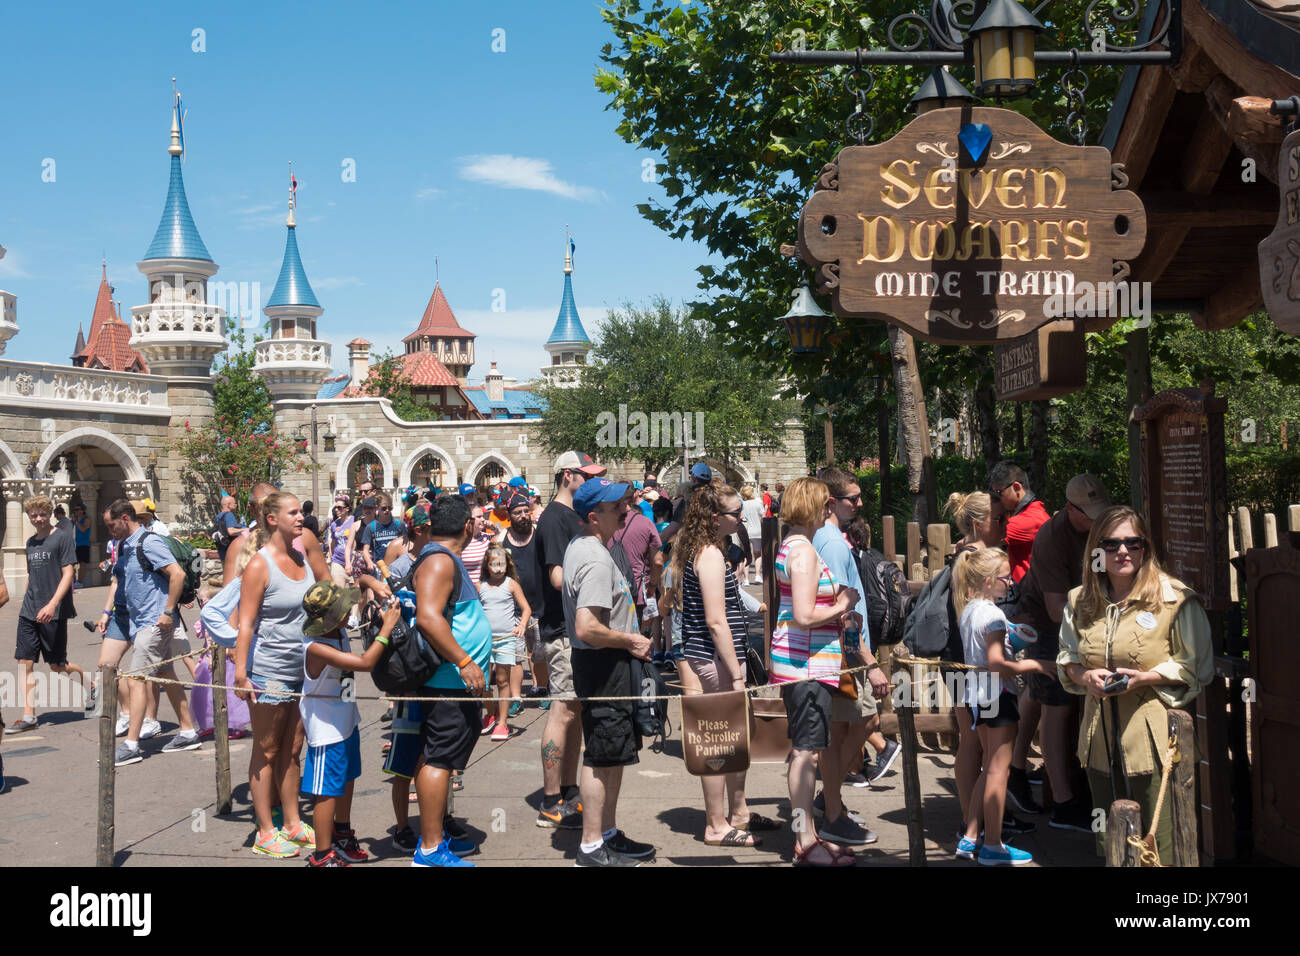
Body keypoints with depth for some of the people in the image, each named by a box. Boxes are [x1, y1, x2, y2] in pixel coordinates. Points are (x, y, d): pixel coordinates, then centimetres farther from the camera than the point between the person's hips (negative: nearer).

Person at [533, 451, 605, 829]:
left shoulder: (577, 515, 15)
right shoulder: (554, 518, -14)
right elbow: (559, 577, -21)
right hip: (564, 630, -9)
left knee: (576, 711, 13)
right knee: (563, 711, -6)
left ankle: (568, 791, 22)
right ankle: (551, 804, 1)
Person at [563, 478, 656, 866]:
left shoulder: (579, 545, 11)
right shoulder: (596, 561, -22)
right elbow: (586, 628, -30)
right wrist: (629, 640, -16)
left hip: (602, 663, 11)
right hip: (604, 664, -11)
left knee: (611, 755, 17)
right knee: (602, 757, -2)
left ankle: (609, 833, 27)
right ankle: (592, 847, 8)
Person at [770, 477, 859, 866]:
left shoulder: (791, 546, 15)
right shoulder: (804, 551, -17)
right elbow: (804, 616, -23)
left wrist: (837, 603, 13)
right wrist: (840, 607, -9)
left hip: (801, 662, 11)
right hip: (807, 662, -11)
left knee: (805, 749, 14)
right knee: (806, 750, -5)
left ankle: (806, 835, 21)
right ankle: (805, 845, 0)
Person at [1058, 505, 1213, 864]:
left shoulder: (1175, 599, -7)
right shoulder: (1080, 602, 9)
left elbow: (1198, 668, -4)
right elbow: (1066, 658, 19)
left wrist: (1143, 678, -17)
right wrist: (1084, 676, -4)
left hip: (1155, 740, -5)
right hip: (1100, 738, 5)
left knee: (1159, 847, -2)